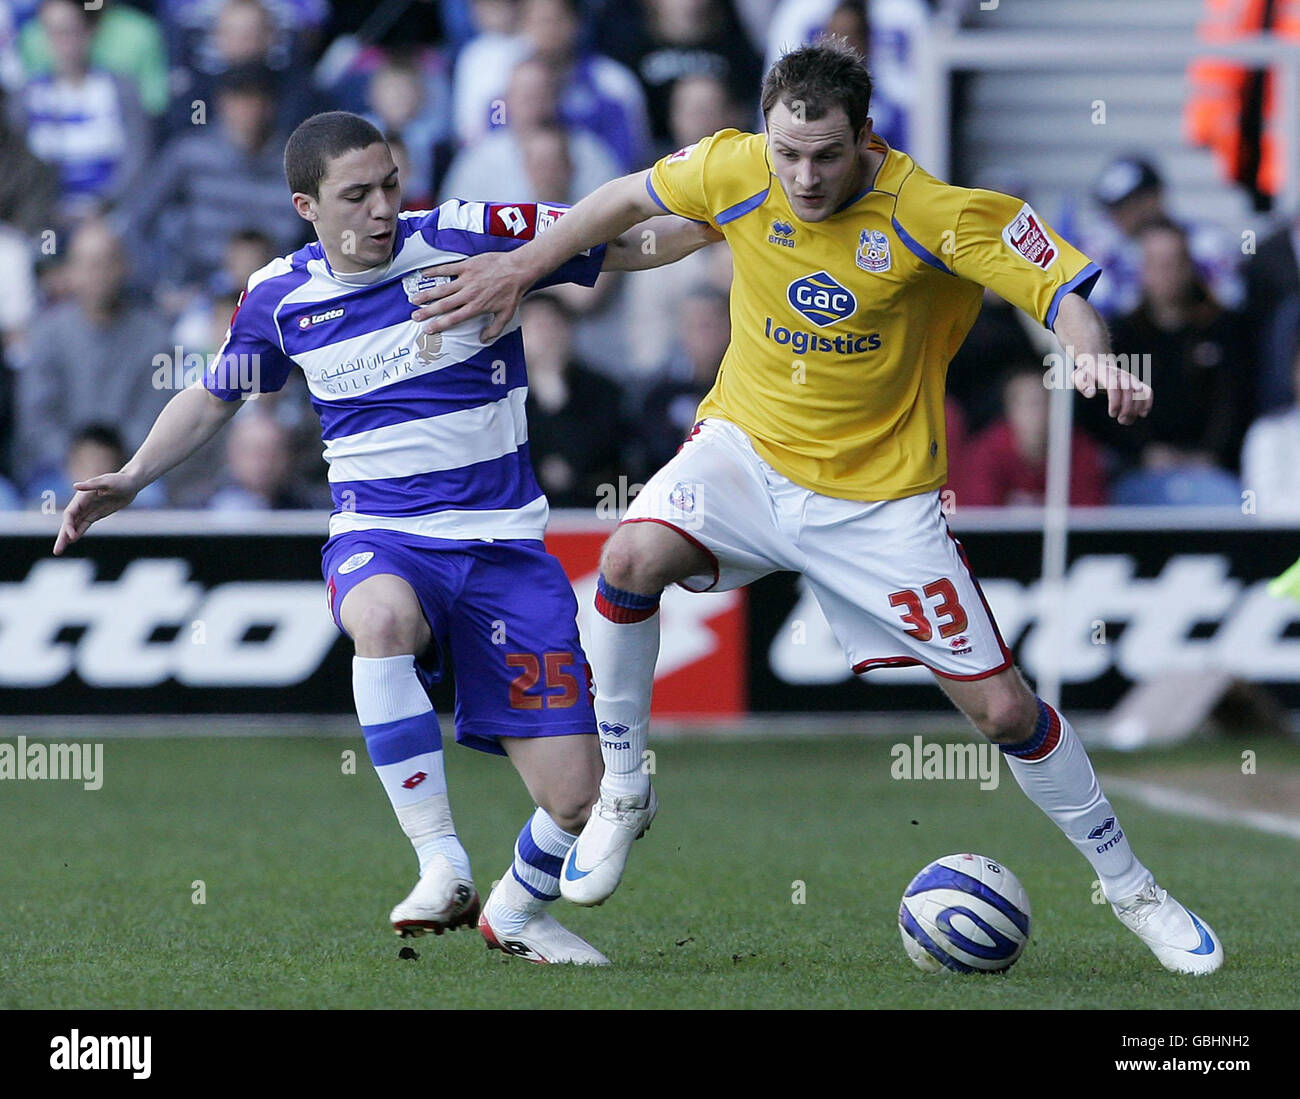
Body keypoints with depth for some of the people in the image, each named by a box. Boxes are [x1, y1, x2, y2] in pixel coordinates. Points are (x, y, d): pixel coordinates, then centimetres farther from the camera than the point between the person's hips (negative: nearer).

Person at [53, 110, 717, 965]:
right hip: (379, 539, 1)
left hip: (503, 544, 0)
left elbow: (631, 242, -4)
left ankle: (519, 910, 27)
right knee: (383, 616, -40)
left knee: (577, 802, -8)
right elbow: (215, 397, 23)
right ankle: (442, 866, -34)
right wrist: (133, 478, 12)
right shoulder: (279, 298, 3)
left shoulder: (467, 238, -6)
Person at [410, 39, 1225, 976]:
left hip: (879, 494, -2)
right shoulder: (735, 172, -12)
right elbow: (628, 199, 7)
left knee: (1002, 707, -3)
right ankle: (623, 795, -6)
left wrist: (1097, 359, -40)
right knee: (630, 560, -28)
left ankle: (1132, 890, 19)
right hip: (749, 449, 2)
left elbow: (1060, 286, -19)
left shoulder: (930, 212, -21)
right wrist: (521, 267, 9)